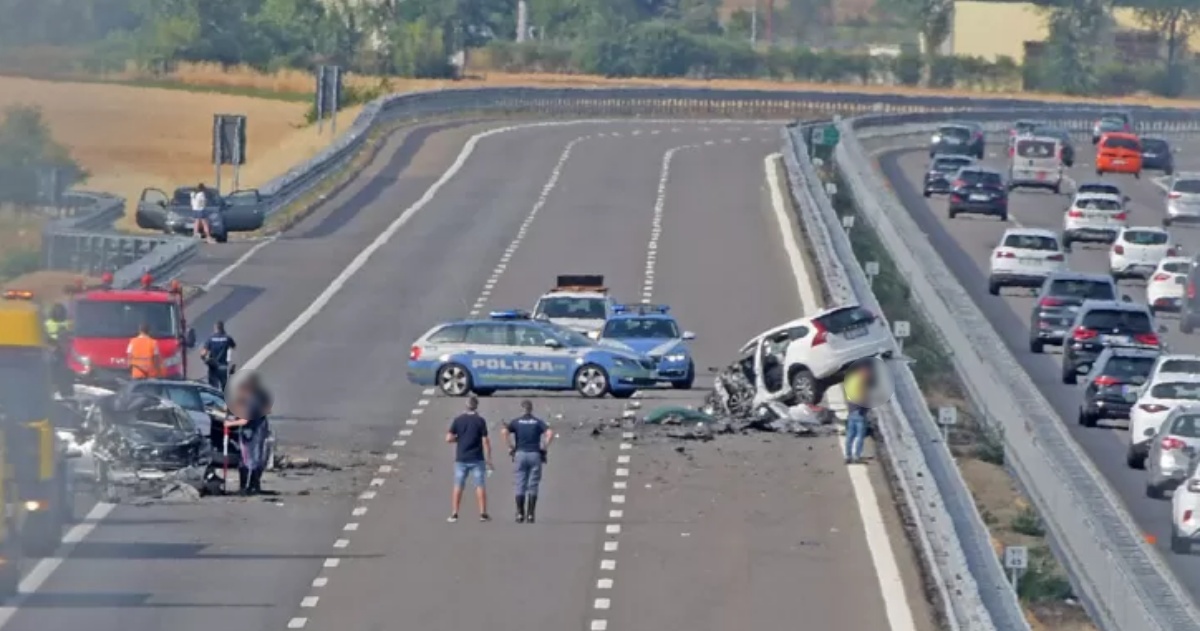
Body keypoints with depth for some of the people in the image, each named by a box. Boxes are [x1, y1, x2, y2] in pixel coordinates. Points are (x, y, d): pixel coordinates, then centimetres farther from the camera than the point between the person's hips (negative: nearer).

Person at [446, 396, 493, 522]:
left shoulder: (458, 420, 1)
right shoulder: (480, 421, -6)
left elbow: (449, 438, -2)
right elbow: (485, 441, -8)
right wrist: (489, 460, -3)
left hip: (461, 459, 2)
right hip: (477, 459, -2)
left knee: (458, 487, 6)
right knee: (480, 486, 3)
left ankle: (454, 514, 2)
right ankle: (483, 513, 1)